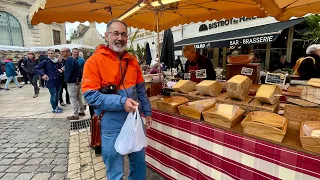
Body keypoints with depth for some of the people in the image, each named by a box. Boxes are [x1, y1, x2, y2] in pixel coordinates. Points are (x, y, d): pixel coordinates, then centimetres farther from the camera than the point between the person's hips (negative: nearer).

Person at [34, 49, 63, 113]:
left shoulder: (57, 61, 6)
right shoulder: (45, 62, -7)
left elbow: (61, 67, 23)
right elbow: (35, 68, -8)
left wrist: (60, 70, 0)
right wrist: (42, 74, -20)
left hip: (58, 81, 5)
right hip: (51, 82, -5)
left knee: (57, 95, 16)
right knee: (53, 95, 1)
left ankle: (56, 106, 34)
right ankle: (54, 109, 17)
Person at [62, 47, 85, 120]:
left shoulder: (69, 60, -16)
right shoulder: (73, 59, 15)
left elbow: (69, 71, -22)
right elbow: (78, 70, 17)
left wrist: (67, 79, -8)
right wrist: (79, 79, 16)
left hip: (72, 82, -10)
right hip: (77, 81, 10)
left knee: (73, 99, -3)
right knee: (79, 98, 16)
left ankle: (75, 115, 4)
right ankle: (81, 111, 27)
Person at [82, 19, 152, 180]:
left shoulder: (132, 61, 6)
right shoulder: (94, 61, -11)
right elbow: (90, 96, -16)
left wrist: (147, 112, 10)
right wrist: (121, 102, -25)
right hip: (112, 125, -5)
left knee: (140, 163, 22)